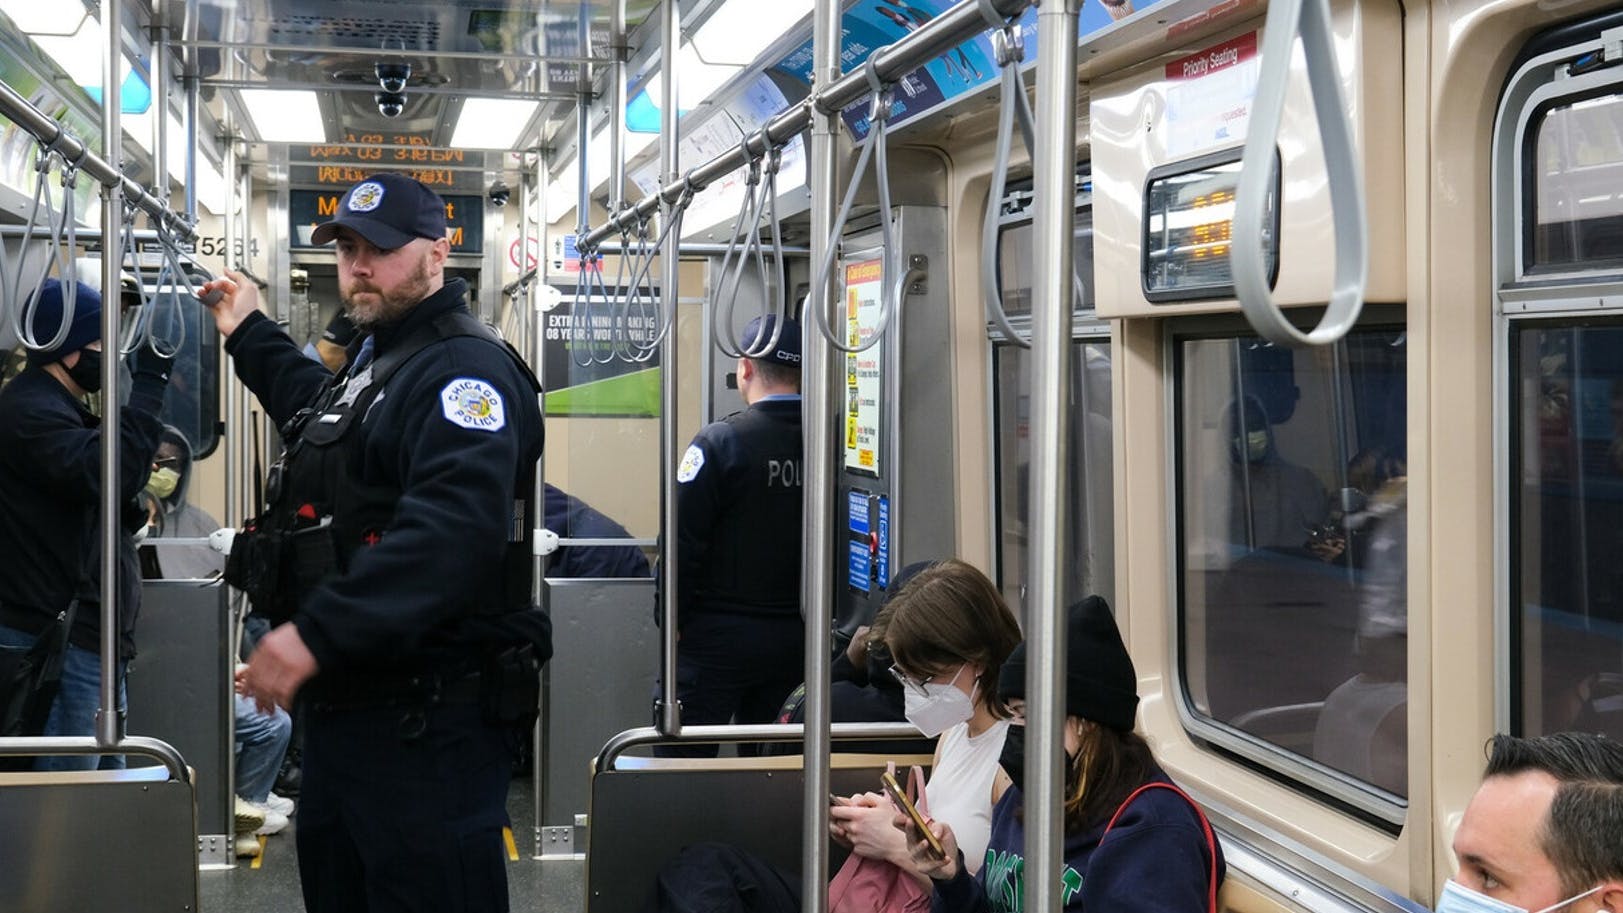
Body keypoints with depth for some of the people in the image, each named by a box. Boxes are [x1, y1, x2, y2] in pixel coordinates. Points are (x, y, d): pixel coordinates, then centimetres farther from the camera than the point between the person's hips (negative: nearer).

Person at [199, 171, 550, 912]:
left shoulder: (465, 370, -16)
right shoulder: (373, 357, 18)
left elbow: (453, 531, -33)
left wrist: (317, 634, -36)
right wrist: (250, 336, 40)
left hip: (428, 721, -11)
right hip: (345, 704, 11)